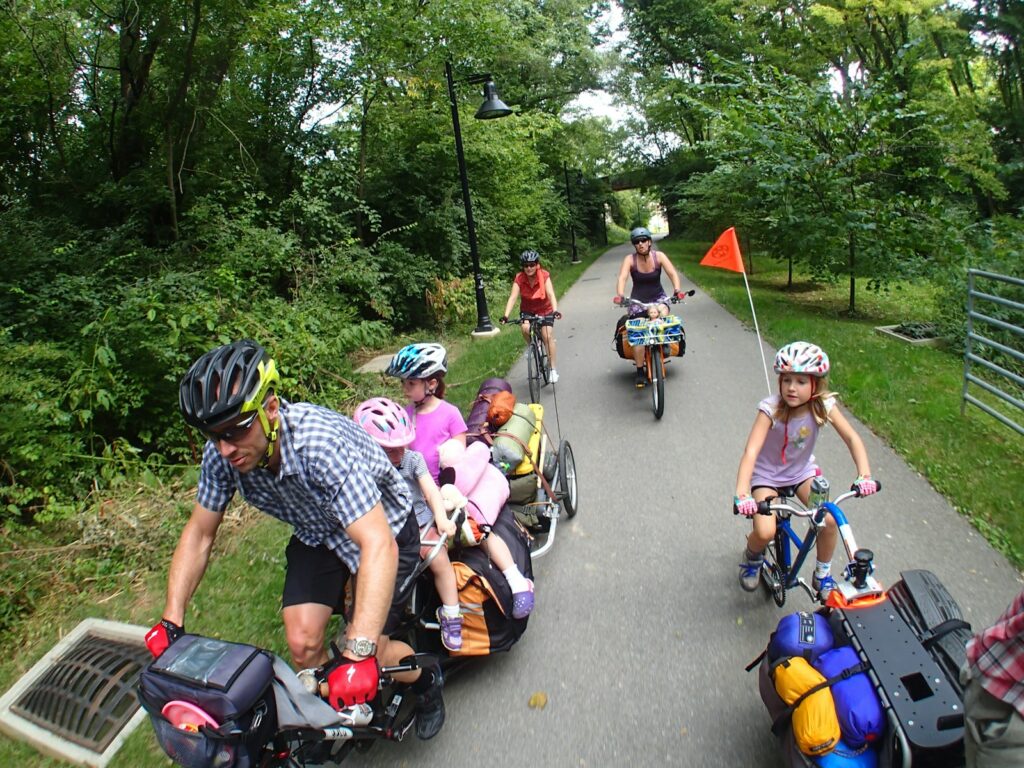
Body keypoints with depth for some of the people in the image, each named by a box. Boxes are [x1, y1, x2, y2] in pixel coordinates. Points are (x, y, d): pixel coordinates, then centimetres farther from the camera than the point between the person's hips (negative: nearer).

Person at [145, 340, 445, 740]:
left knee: (364, 653, -10)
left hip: (383, 528, -5)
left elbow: (379, 545, -44)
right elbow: (198, 534, -5)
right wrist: (171, 622, -11)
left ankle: (426, 678, 22)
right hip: (318, 534, 5)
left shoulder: (320, 443, -39)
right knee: (303, 644, -8)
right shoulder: (222, 454, -21)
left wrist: (359, 652, -50)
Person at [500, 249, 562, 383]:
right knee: (524, 328, -28)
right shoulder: (519, 278, -19)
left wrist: (555, 310, -49)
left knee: (547, 335, -16)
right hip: (527, 310, 2)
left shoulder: (544, 276, -22)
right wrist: (506, 315, -41)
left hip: (545, 309, -1)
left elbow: (551, 294, -32)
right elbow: (513, 297, -27)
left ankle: (553, 369, -5)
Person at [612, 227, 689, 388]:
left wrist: (677, 290, -37)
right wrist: (620, 295, -44)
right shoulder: (630, 259, -13)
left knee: (663, 315, -32)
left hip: (658, 297, 1)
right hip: (638, 300, 0)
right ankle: (640, 373, -3)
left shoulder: (659, 256, -10)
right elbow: (622, 278, -25)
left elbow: (672, 273, -18)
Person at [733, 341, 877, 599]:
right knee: (765, 532, -22)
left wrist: (864, 475, -34)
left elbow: (852, 438, -17)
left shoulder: (824, 405, -17)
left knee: (830, 520, -19)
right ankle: (752, 558, 15)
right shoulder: (771, 408, -28)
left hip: (802, 471, 3)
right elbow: (751, 451, -36)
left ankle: (823, 575, 8)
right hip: (767, 474, -3)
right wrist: (741, 495, -48)